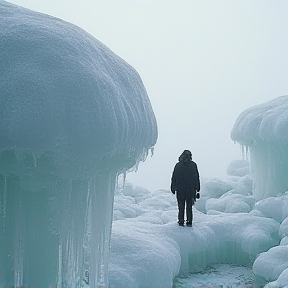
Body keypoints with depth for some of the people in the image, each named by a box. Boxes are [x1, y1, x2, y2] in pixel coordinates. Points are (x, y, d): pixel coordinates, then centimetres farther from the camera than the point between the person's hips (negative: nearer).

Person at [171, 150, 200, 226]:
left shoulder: (178, 165, -1)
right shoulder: (193, 165, 0)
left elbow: (173, 178, 0)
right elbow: (197, 178, 3)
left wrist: (173, 188, 6)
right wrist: (197, 189, 9)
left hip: (180, 190, 0)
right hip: (191, 190, 0)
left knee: (181, 206, 8)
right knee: (189, 206, 9)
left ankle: (181, 221, 6)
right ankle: (189, 221, 7)